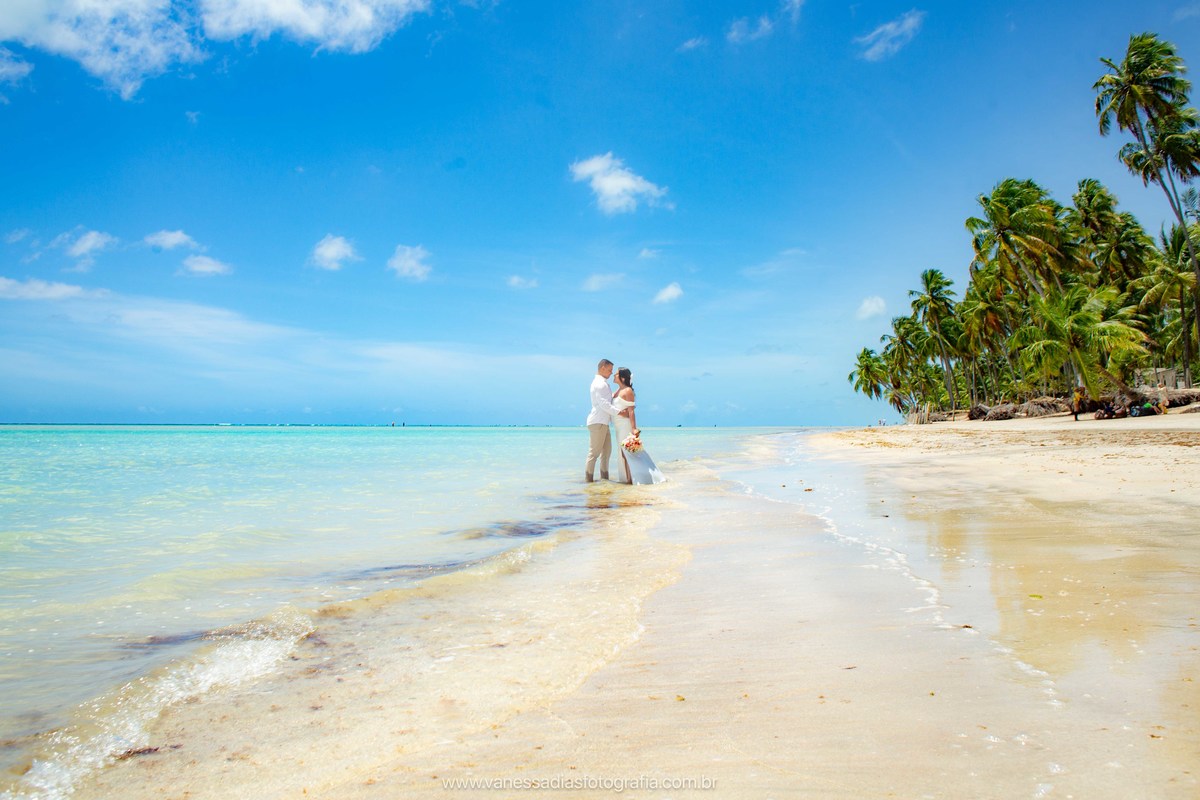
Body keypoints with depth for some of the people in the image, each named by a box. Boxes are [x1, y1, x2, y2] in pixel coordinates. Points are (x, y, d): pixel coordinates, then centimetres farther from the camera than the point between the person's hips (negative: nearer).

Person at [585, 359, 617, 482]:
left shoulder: (601, 383, 21)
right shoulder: (600, 383, -12)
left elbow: (608, 400, 22)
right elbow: (604, 404, -21)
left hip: (603, 422, 11)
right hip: (597, 422, -11)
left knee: (607, 449, 12)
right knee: (594, 451, -6)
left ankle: (604, 477, 17)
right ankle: (589, 478, -2)